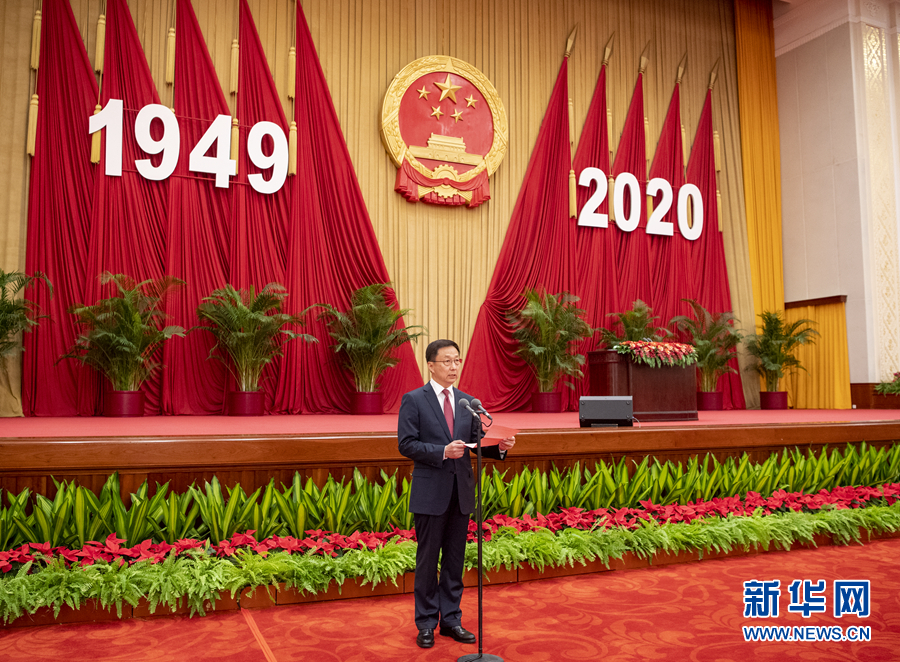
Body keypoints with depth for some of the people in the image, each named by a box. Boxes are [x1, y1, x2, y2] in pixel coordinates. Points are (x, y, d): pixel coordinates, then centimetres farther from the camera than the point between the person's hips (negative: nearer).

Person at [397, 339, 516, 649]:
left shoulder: (467, 402, 10)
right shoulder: (413, 400, -5)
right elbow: (406, 444, -12)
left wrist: (499, 447, -12)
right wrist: (443, 452, -23)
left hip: (461, 491, 5)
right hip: (430, 492, -4)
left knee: (455, 559, 13)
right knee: (428, 559, 6)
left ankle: (451, 619, 26)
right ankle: (426, 623, 21)